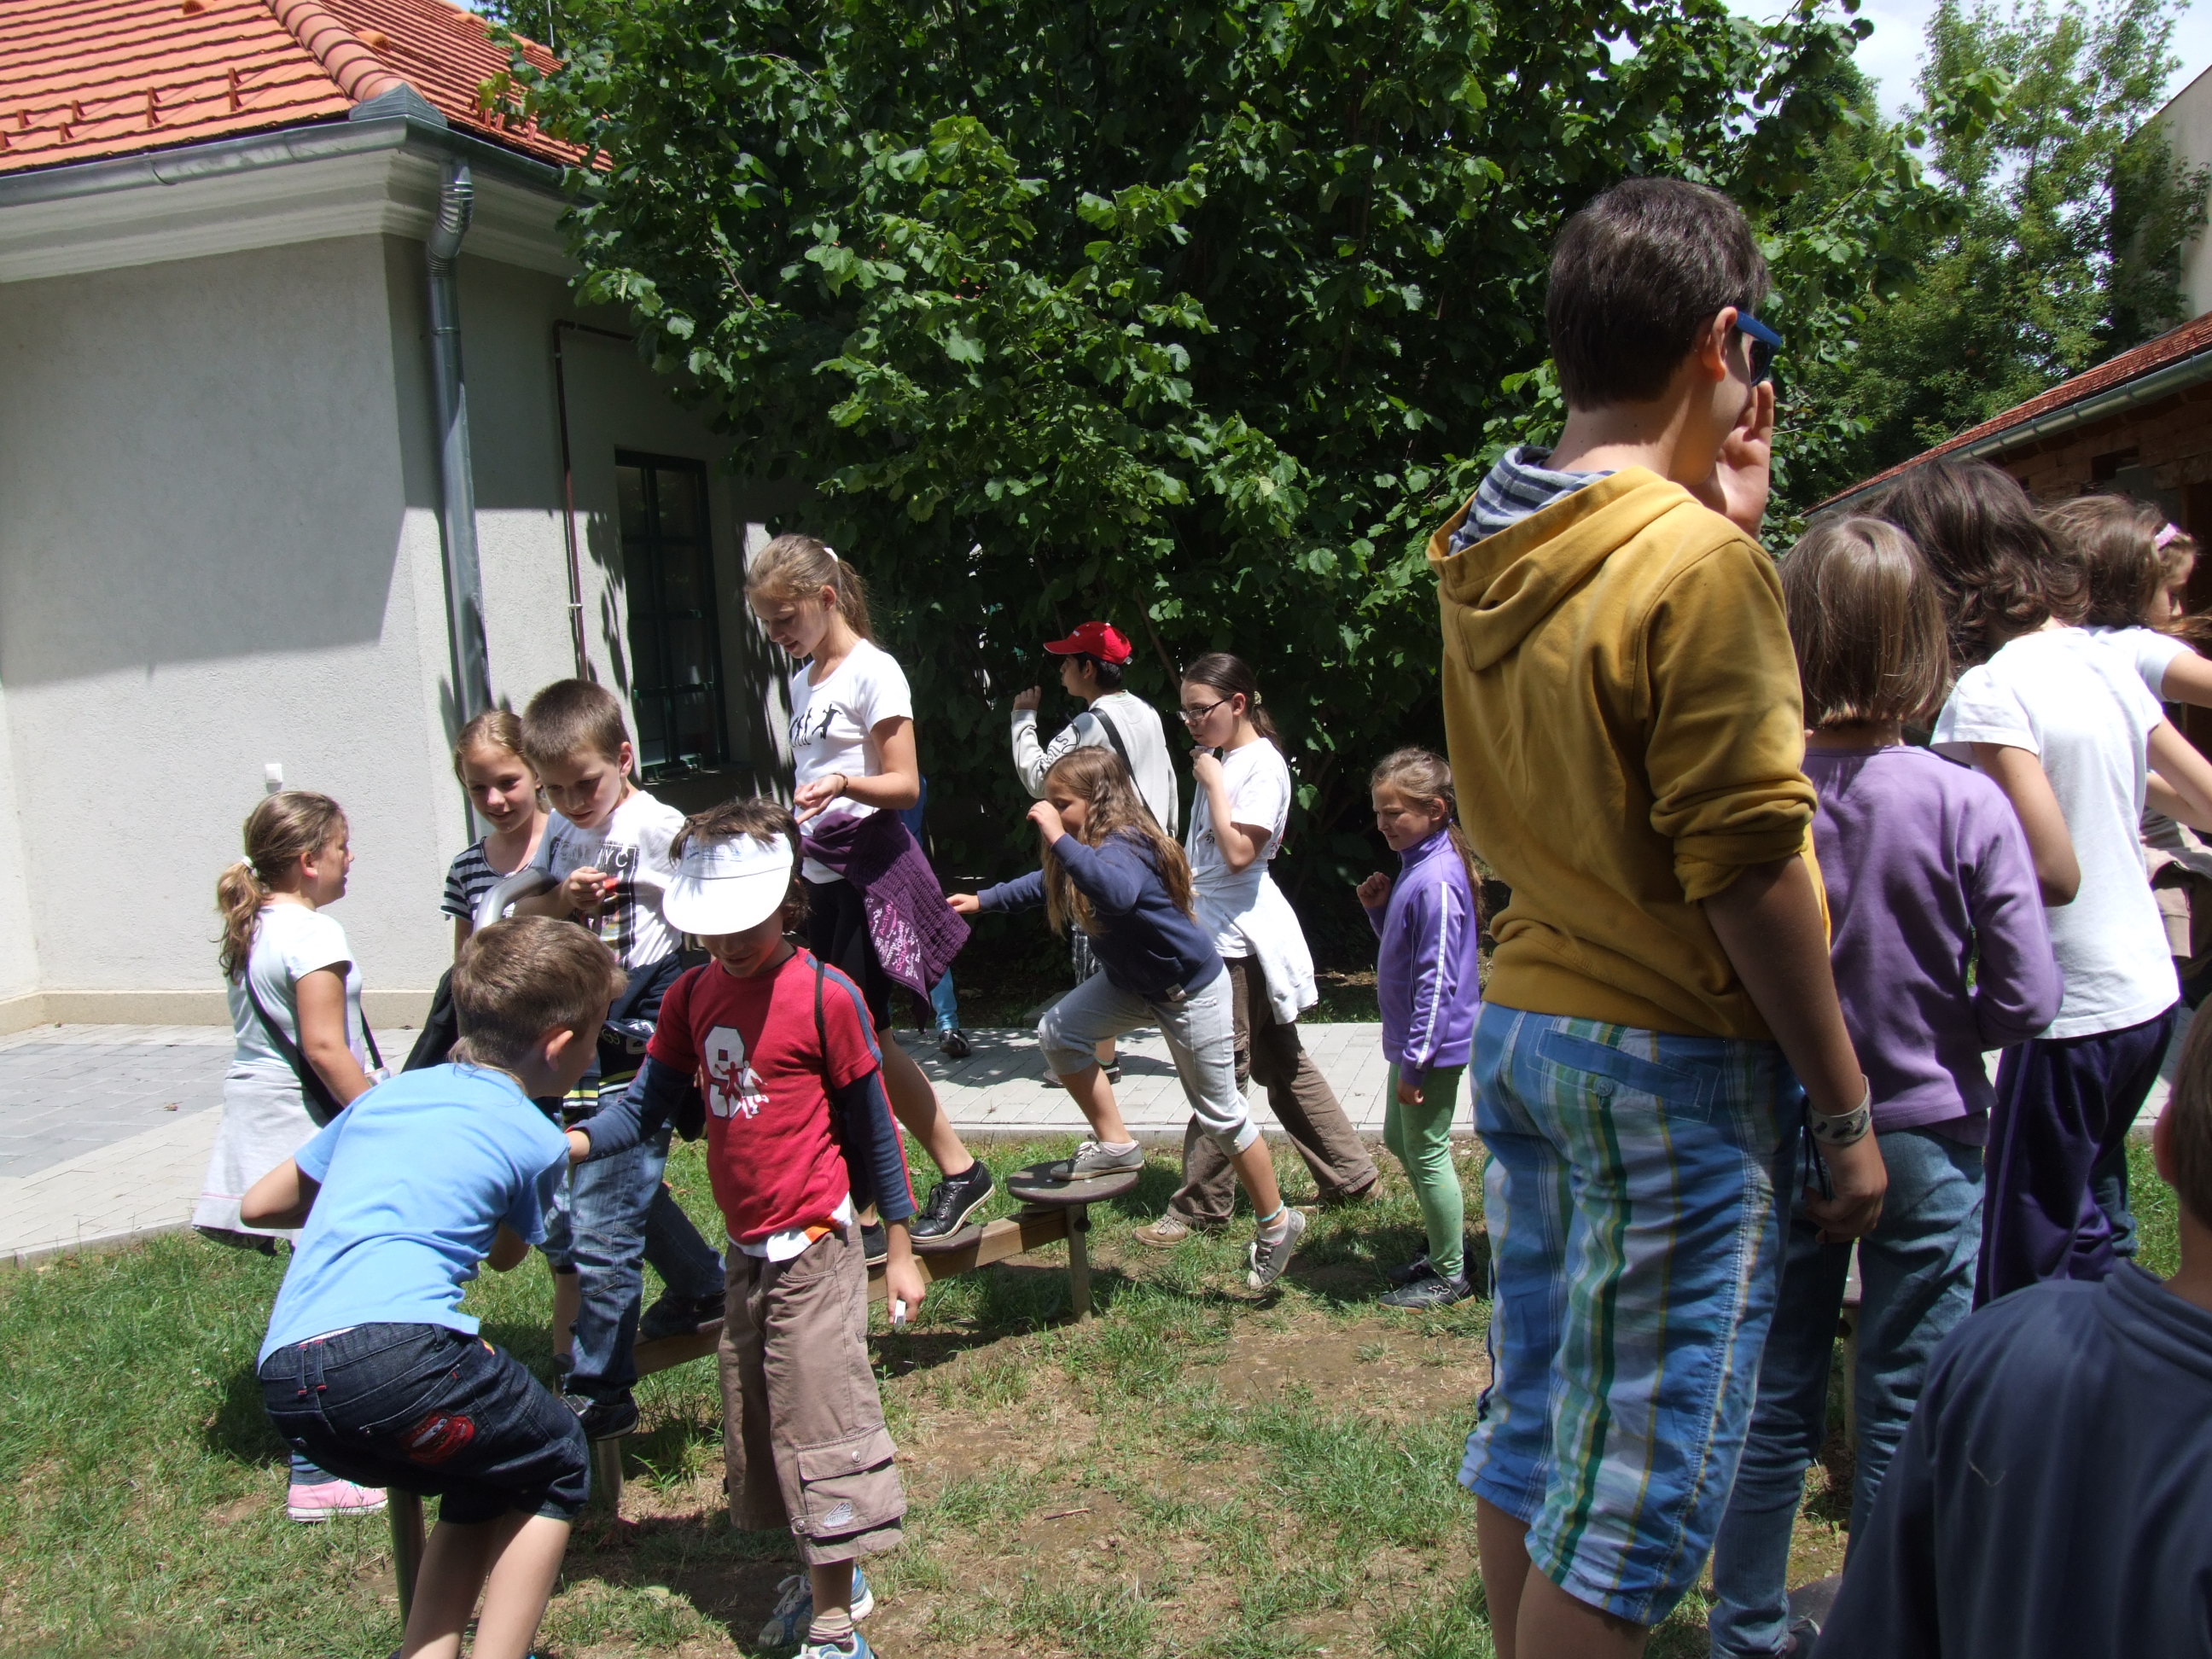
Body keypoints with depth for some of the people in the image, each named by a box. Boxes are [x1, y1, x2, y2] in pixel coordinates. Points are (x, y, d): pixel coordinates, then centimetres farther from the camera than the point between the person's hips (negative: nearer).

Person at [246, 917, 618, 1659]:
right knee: (555, 1466, 18)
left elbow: (260, 1203, 29)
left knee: (489, 1479, 26)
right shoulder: (536, 1140, 7)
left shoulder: (389, 1092, 22)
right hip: (393, 1353, -7)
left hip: (283, 1381, 7)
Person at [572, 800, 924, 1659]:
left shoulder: (825, 997, -14)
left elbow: (871, 1124, -8)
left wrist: (899, 1248, -5)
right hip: (746, 1249, 7)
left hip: (815, 1248, -7)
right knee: (756, 1422, 16)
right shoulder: (693, 995, 4)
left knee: (821, 1422, -3)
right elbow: (651, 1099, 4)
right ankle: (831, 1576, 34)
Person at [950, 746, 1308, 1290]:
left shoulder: (1123, 846, -30)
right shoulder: (1094, 845, -3)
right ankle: (1114, 1144, 8)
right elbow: (1046, 884, 18)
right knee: (1058, 1033, -6)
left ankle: (1277, 1224, 19)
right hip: (1131, 981, 9)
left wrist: (1059, 840, -51)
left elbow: (1117, 893, -55)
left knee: (1218, 1113, 2)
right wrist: (981, 900, 15)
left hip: (1190, 988, -9)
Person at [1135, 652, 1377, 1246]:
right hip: (1215, 930, 10)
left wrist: (1212, 783, -17)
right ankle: (1350, 1176, 24)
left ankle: (1199, 1208, 4)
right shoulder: (1224, 760, 13)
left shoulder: (1262, 764, -14)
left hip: (1238, 936, -10)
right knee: (1281, 1064, 15)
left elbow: (1238, 853, -23)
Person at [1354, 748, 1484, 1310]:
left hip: (1434, 1045, -11)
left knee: (1426, 1153, 2)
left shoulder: (1435, 881, -24)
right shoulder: (1416, 865, 7)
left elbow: (1437, 980, -24)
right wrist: (1378, 909, 0)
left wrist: (1416, 1062, -22)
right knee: (1399, 1139, 22)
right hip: (1411, 1036, 11)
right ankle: (1447, 1246, 35)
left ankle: (1451, 1275, 17)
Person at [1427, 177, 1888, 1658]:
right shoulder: (1698, 566, -18)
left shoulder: (1483, 556, 6)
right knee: (1640, 1483, 4)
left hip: (1519, 1024, 8)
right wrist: (1846, 1106, -8)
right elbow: (1747, 869, -18)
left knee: (1533, 1425, 18)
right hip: (1669, 1062, -8)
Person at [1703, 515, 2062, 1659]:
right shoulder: (1967, 807, -15)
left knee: (1776, 1399, 15)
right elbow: (2026, 1001, -13)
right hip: (1923, 1136, -1)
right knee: (1907, 1412, 13)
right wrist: (1930, 1023, 6)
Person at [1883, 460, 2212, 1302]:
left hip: (2073, 1014, -8)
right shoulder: (2105, 660, 4)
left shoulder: (1990, 692, -19)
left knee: (2020, 1274, 4)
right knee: (2070, 1211, 25)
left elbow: (2054, 873, -24)